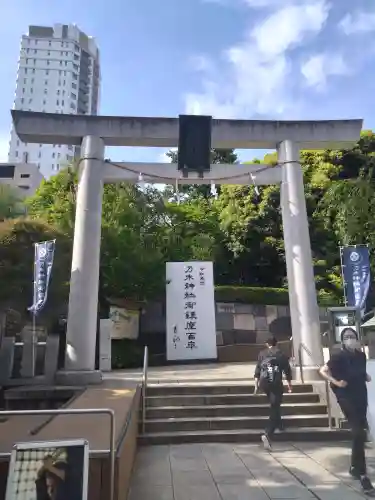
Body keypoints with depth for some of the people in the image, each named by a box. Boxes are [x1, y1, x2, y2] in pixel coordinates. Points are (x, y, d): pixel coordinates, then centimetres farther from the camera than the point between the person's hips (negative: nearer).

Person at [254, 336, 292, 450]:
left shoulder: (262, 354, 11)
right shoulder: (282, 355, 9)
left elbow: (257, 370, 8)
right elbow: (287, 371, 9)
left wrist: (256, 385, 13)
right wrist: (289, 385, 20)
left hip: (264, 383, 3)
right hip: (276, 383, -3)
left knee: (274, 405, 30)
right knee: (274, 409, -4)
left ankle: (279, 424, 39)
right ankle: (267, 435, -19)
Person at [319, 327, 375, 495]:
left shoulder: (361, 355, 5)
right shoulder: (339, 356, -13)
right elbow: (323, 371, -11)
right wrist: (336, 382, -21)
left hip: (361, 396, 7)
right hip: (346, 397, -7)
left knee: (360, 432, 15)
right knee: (359, 433, -14)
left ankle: (355, 467, 33)